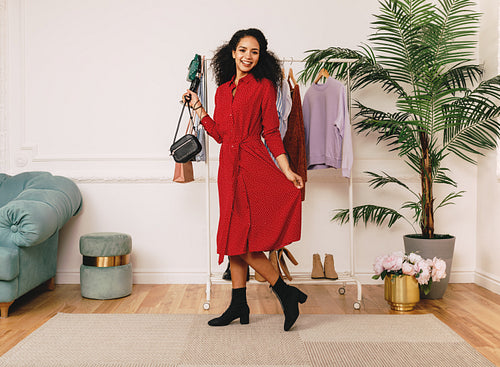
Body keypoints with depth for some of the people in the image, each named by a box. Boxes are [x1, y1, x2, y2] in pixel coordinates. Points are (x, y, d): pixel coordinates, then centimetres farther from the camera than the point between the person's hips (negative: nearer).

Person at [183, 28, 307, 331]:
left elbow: (272, 132, -2)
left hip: (254, 165, -6)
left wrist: (287, 170, -9)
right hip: (229, 167, 6)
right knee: (235, 238, 10)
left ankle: (286, 293, 5)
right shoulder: (223, 90, 16)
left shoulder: (263, 86, 0)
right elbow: (219, 133, 16)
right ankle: (238, 304, 19)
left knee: (243, 239, -9)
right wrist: (197, 107, 16)